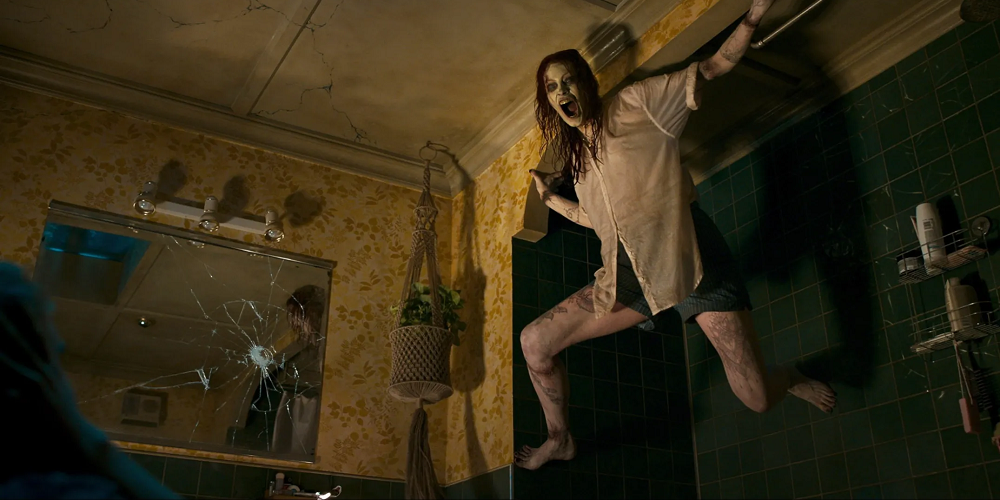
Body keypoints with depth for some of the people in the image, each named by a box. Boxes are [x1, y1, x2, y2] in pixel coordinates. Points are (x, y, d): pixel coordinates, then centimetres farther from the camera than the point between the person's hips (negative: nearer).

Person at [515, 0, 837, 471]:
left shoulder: (634, 104, 2)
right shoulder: (574, 156, 18)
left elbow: (713, 67, -1)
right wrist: (550, 198, 24)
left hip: (690, 259, -6)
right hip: (629, 276, 6)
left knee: (757, 398, -11)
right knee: (534, 342, -2)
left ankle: (789, 378, 28)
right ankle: (559, 440, 21)